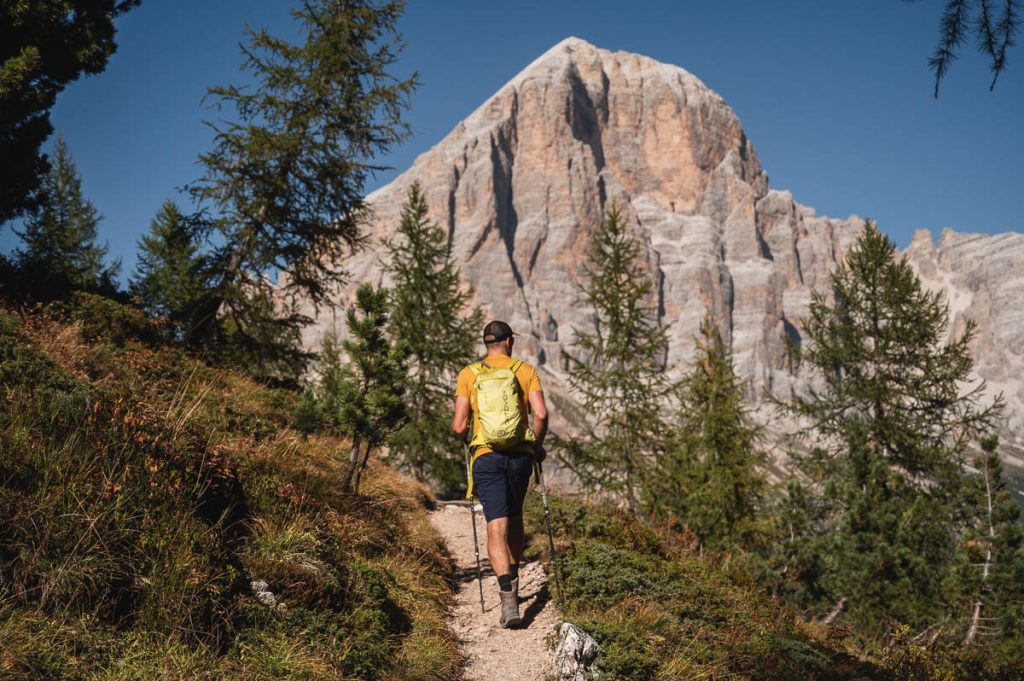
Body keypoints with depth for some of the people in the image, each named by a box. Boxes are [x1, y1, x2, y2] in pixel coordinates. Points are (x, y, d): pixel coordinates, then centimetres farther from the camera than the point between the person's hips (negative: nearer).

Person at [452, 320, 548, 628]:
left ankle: (509, 599, -20)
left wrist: (463, 436, 21)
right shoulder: (526, 371, 5)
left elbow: (459, 426, -2)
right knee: (515, 518, 23)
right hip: (521, 454, 2)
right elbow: (541, 414, -7)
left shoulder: (468, 374, 4)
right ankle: (511, 583, 33)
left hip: (486, 456, -1)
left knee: (497, 527, -6)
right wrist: (537, 445, 9)